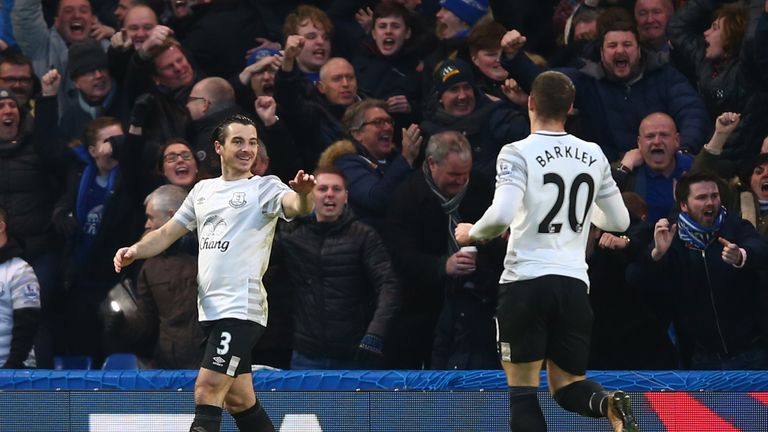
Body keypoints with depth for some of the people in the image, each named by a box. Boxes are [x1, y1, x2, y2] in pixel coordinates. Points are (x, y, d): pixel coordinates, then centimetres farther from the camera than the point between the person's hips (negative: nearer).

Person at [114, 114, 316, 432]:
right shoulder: (203, 190, 18)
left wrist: (304, 193, -45)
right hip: (211, 309, 7)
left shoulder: (264, 187, -1)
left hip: (241, 310, -7)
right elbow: (167, 234, 21)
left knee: (207, 392, -16)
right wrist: (135, 251, 2)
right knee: (239, 402, 10)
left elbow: (296, 206, -21)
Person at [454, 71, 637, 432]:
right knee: (567, 386, 15)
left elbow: (502, 215, -21)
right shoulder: (594, 155, 9)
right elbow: (619, 221, 17)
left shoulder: (518, 153, -7)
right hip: (574, 284, 4)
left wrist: (472, 233, 0)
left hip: (526, 280, -4)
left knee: (522, 390, 3)